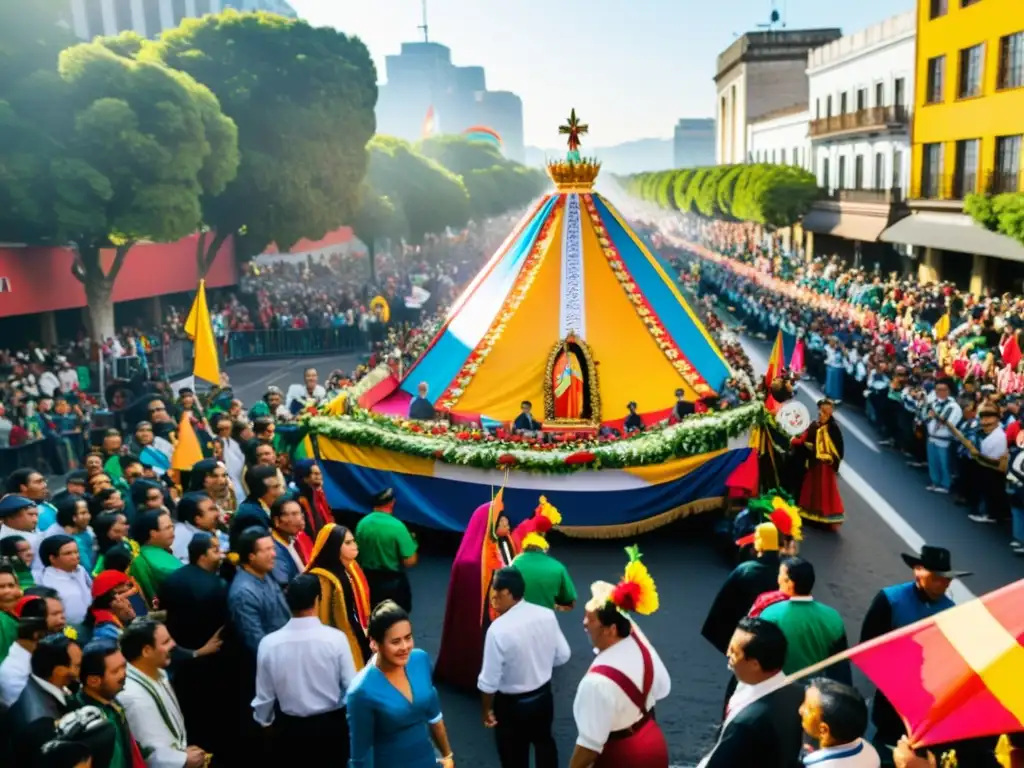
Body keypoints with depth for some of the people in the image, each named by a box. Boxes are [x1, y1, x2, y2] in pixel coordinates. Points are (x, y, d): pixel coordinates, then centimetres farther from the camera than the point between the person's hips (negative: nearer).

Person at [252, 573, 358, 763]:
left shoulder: (269, 643, -16)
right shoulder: (335, 638, -21)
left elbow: (264, 695, -4)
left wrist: (264, 721, 16)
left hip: (291, 727, 2)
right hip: (334, 724, -1)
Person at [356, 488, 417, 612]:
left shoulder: (362, 523, -7)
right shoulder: (397, 526, -21)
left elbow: (357, 554, 5)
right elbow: (410, 561, -19)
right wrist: (411, 543, -1)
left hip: (369, 580, 5)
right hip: (393, 582, -4)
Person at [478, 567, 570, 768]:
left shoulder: (498, 629, -29)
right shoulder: (547, 615, -13)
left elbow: (489, 681, -21)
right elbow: (562, 656, 0)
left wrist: (487, 709, -4)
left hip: (512, 704, -5)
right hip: (543, 695, 5)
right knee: (544, 743, 29)